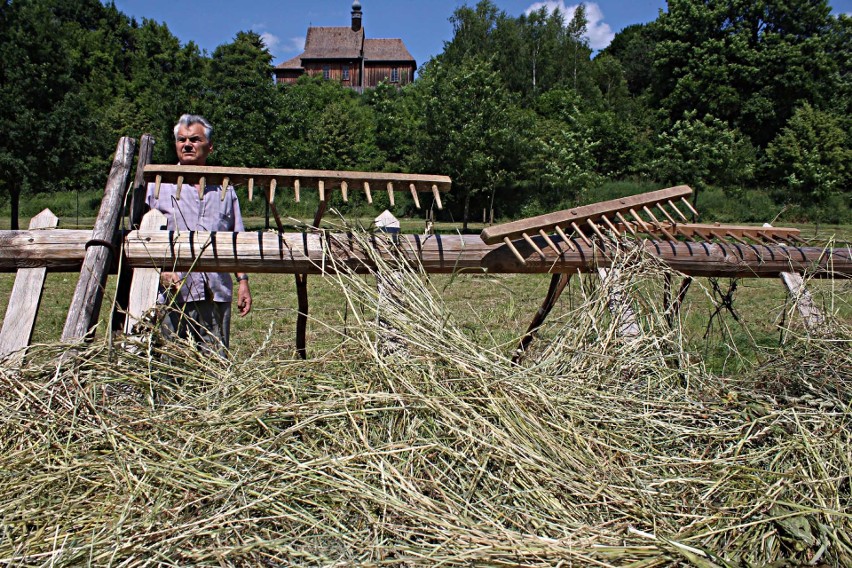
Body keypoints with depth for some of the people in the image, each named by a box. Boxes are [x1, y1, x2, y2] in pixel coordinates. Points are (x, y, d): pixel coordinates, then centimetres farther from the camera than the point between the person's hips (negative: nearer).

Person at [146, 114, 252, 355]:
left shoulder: (224, 188, 15)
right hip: (171, 293, -2)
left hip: (216, 293, 2)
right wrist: (161, 270, -12)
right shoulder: (159, 184, 8)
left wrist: (243, 282, 7)